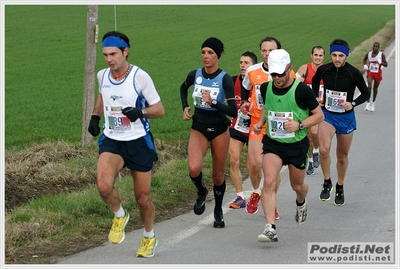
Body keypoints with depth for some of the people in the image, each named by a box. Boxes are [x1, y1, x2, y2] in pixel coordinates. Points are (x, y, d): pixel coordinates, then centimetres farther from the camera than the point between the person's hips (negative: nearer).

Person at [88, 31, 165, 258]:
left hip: (139, 141, -3)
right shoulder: (102, 75, 0)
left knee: (143, 196, 7)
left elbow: (159, 109, -8)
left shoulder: (140, 77, -14)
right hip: (111, 141, 3)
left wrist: (140, 112, -27)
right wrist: (95, 116, 12)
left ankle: (149, 237, 34)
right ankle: (120, 216, 8)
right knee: (104, 186, -24)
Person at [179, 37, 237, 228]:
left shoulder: (225, 79, -14)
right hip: (198, 128, 2)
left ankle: (218, 211, 31)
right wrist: (185, 107, 9)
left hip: (219, 129, -2)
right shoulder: (195, 75, -3)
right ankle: (202, 193, 10)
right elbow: (183, 88, 23)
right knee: (194, 168, -22)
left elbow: (233, 111, -19)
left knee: (218, 175, 8)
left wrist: (213, 102, -30)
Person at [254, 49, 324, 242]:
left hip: (297, 145, -1)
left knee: (297, 185, 16)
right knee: (269, 181, -20)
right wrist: (261, 122, 0)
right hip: (272, 143, 2)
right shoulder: (266, 88, -4)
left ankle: (301, 202, 54)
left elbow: (319, 115, -7)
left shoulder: (302, 90, -16)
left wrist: (299, 125, -22)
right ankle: (270, 228, -23)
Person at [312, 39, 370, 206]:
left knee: (342, 156, 12)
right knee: (323, 150, -23)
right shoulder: (323, 70, -9)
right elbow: (315, 80, 16)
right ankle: (327, 182, -2)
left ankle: (340, 188, 34)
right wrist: (315, 97, 2)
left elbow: (365, 94, -3)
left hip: (346, 118, 0)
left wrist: (353, 104, -20)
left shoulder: (354, 73, -15)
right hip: (327, 115, 0)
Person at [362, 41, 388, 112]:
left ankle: (373, 103, 32)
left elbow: (386, 65, -7)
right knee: (369, 86, -20)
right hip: (370, 72, 0)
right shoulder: (369, 53, -4)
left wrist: (381, 62, -29)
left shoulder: (381, 54, -10)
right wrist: (365, 65, -3)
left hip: (378, 73, 0)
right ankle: (368, 103, -21)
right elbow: (364, 59, 17)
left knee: (375, 88, 12)